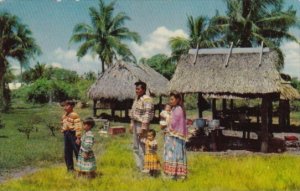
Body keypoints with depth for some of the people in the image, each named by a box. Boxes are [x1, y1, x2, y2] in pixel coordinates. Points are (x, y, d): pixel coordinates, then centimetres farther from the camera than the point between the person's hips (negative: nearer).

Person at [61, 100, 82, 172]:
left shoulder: (74, 115, -10)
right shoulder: (64, 116, 14)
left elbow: (78, 126, -15)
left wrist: (78, 137, -19)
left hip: (73, 134, -8)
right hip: (66, 135, 8)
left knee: (77, 152, -4)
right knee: (67, 153, 11)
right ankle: (70, 168, 23)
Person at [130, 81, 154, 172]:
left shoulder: (147, 99, -15)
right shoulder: (137, 98, 14)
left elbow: (148, 114, -21)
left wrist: (143, 128, -24)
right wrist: (132, 124, 17)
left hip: (142, 125, -10)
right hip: (135, 124, 10)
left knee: (142, 147, -6)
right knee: (136, 147, 16)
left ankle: (144, 168, 2)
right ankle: (139, 166, 27)